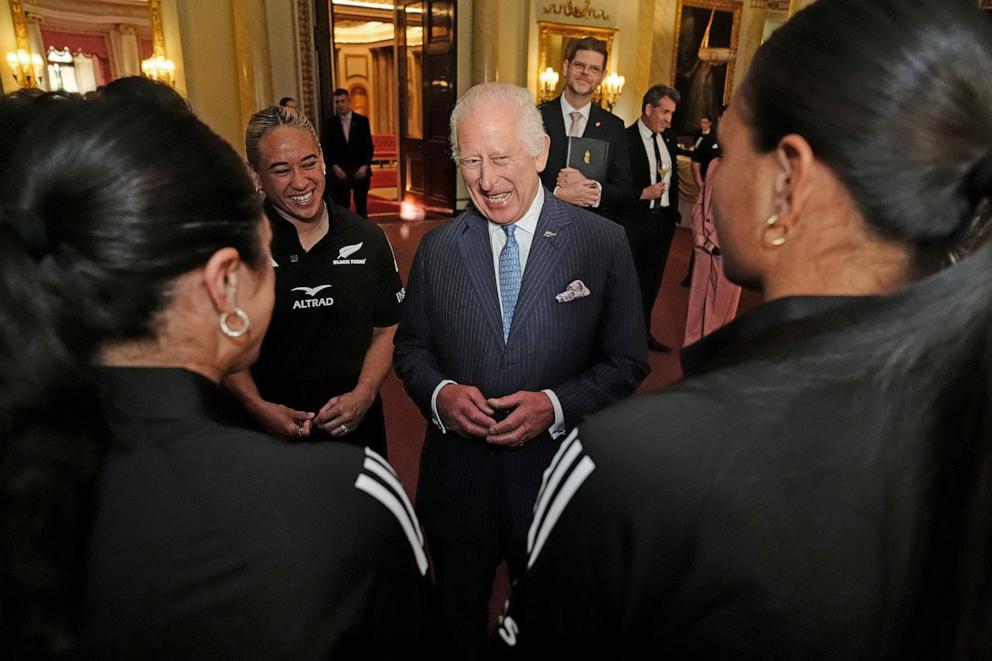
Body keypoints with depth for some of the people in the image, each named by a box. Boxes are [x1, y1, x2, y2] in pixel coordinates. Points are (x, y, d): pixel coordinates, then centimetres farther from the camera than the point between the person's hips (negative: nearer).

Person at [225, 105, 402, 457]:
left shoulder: (367, 239, -4)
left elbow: (387, 329, 3)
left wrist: (363, 394, -11)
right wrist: (258, 406, -15)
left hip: (355, 424, 2)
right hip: (268, 429, -1)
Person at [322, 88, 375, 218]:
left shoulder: (362, 120, 3)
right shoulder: (330, 123, 4)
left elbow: (369, 146, 2)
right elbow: (327, 149, 4)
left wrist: (365, 166, -10)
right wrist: (334, 167, -10)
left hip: (361, 171, 0)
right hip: (340, 172, 0)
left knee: (361, 207, 7)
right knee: (341, 208, -1)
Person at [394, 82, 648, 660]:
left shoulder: (604, 243, -9)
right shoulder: (437, 249, -2)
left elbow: (628, 362, -5)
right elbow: (410, 347, 5)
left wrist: (555, 405, -20)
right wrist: (439, 392, -15)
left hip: (558, 481, -1)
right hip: (458, 482, 2)